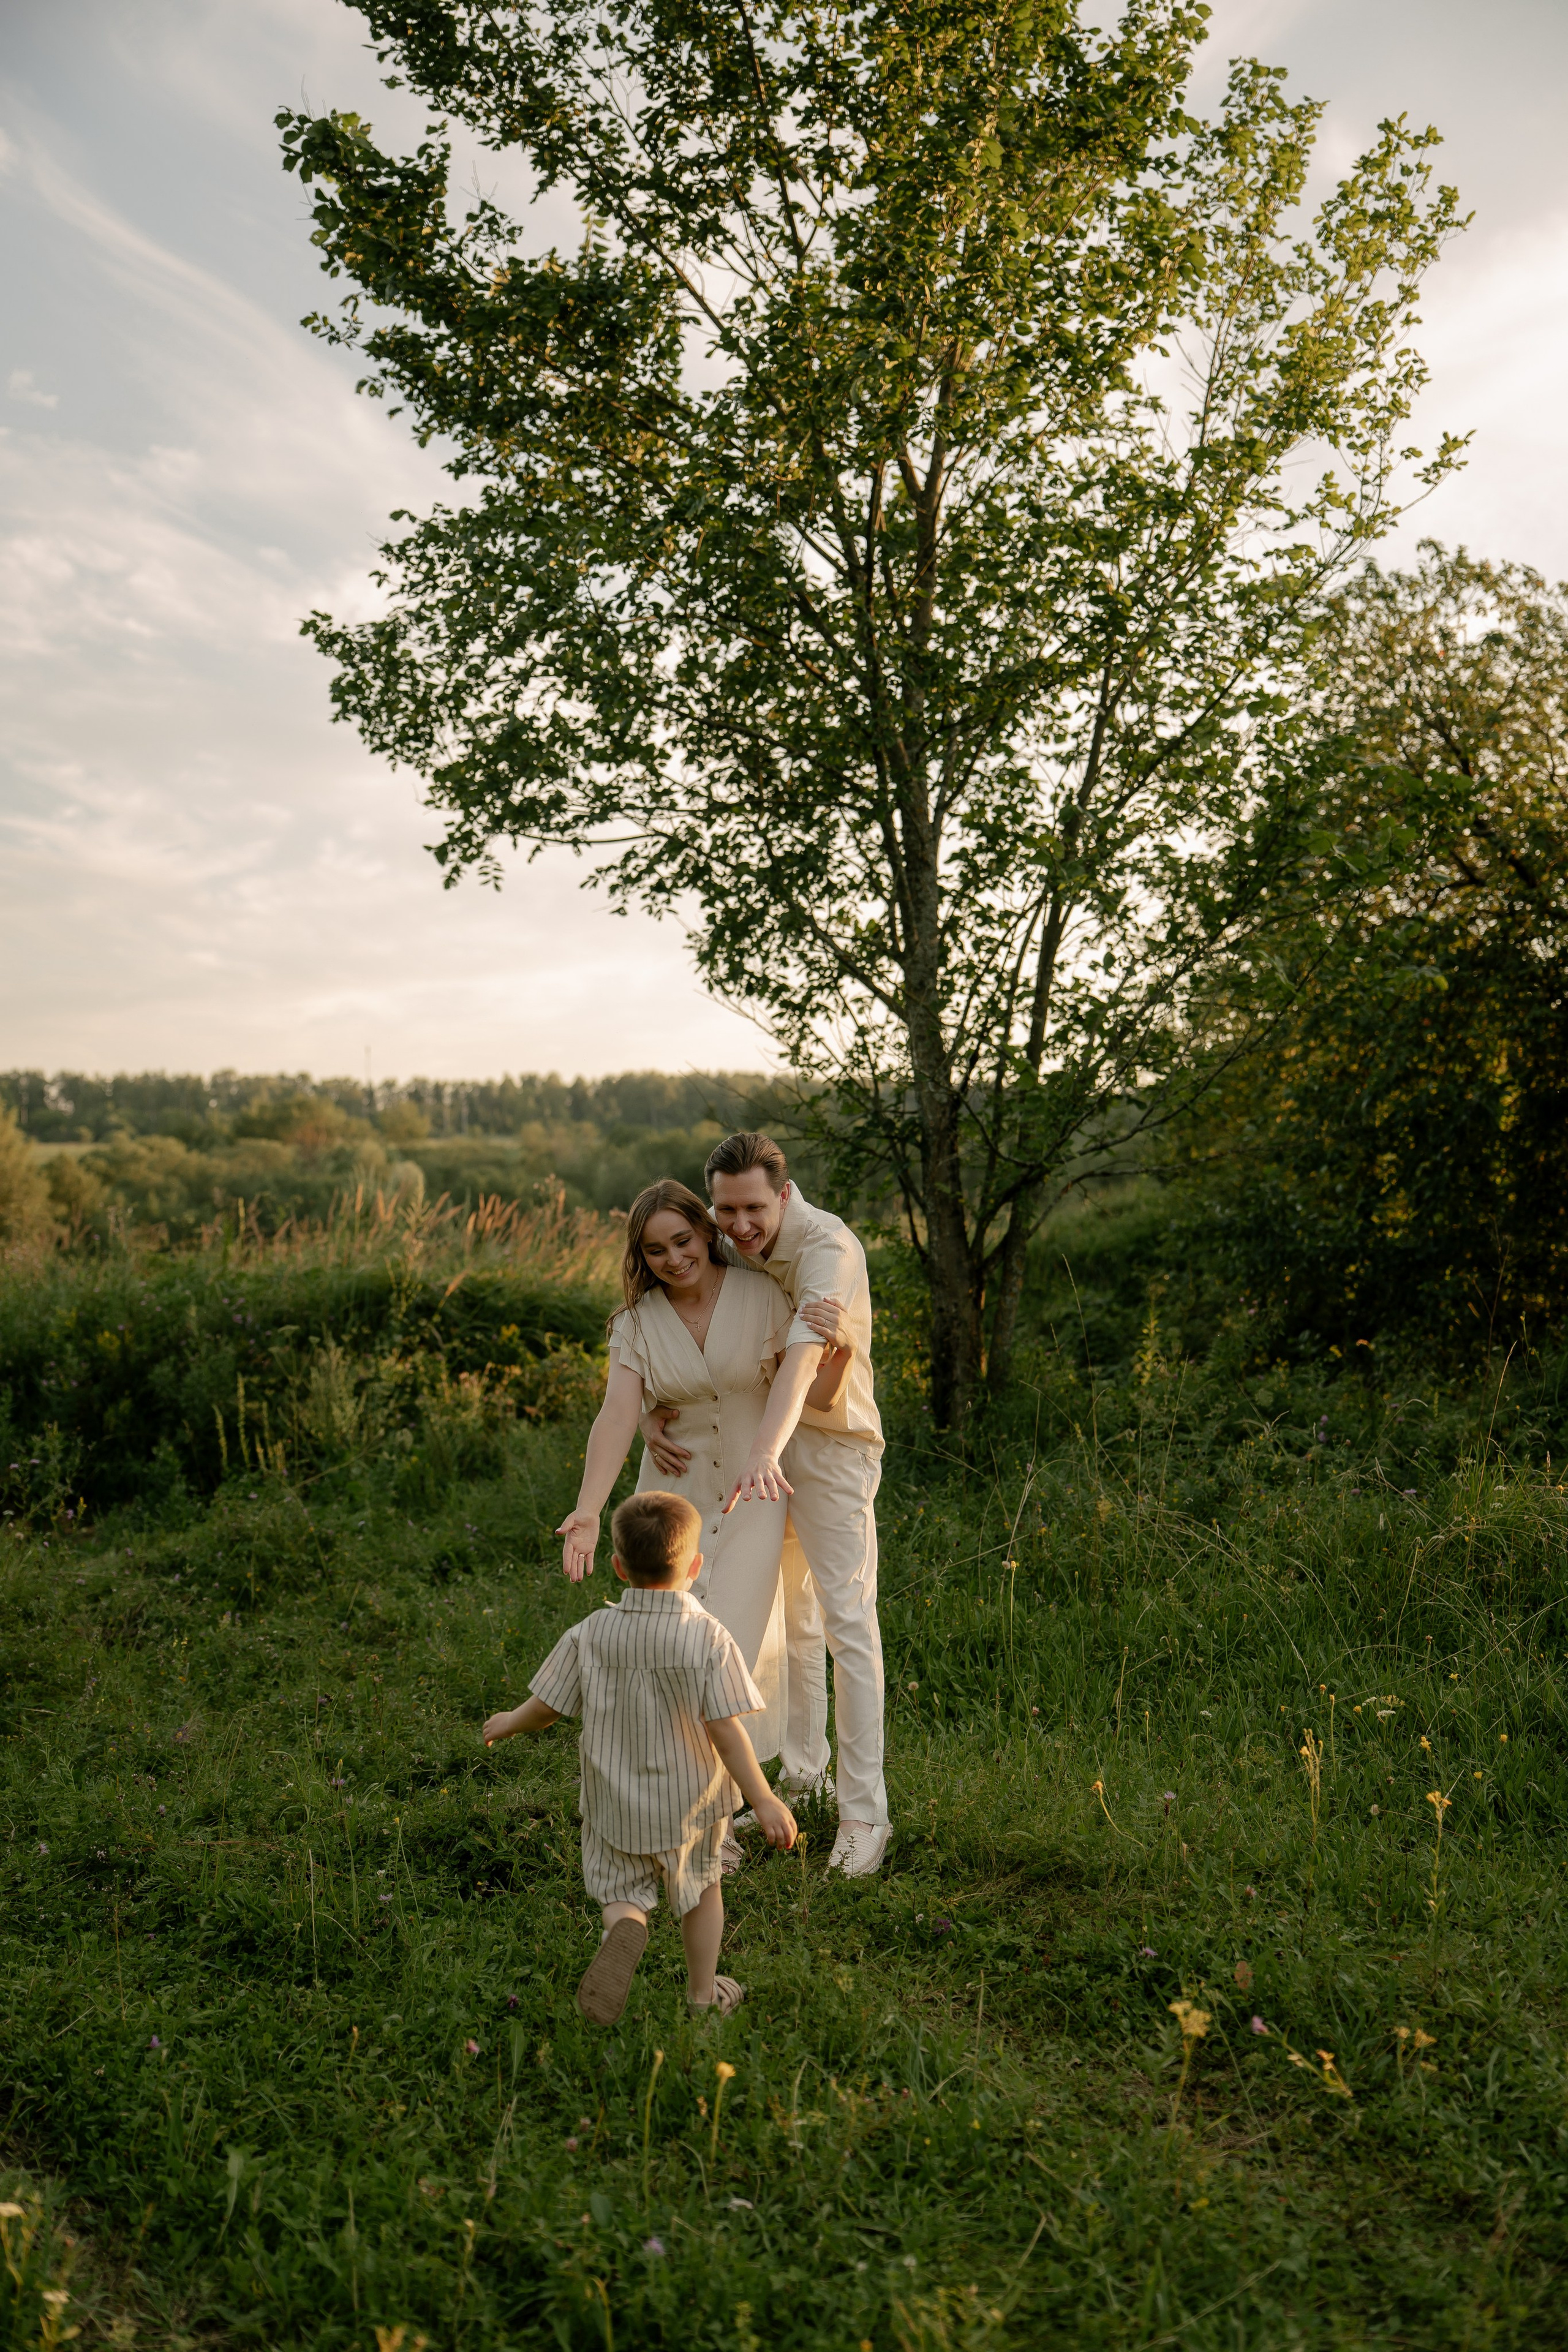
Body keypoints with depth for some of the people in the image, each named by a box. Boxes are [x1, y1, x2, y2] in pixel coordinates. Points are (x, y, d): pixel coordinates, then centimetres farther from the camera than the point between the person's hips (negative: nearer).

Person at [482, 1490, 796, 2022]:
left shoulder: (590, 1634, -12)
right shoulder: (709, 1639, -19)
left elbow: (545, 1709, -4)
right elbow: (726, 1732, -20)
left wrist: (508, 1723, 18)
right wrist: (763, 1801, -11)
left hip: (615, 1805, 0)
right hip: (691, 1801, 0)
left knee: (621, 1891, 17)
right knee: (701, 1887, 23)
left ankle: (624, 1931, -15)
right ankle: (704, 1992, 34)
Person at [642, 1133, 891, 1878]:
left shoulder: (827, 1245, -27)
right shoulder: (713, 1238, -5)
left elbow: (806, 1349, -44)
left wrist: (765, 1448, -59)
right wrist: (648, 1410, -16)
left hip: (831, 1441, -6)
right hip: (750, 1440, 7)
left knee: (847, 1618, -6)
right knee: (785, 1613, 18)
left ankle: (863, 1811, 3)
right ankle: (800, 1767, 35)